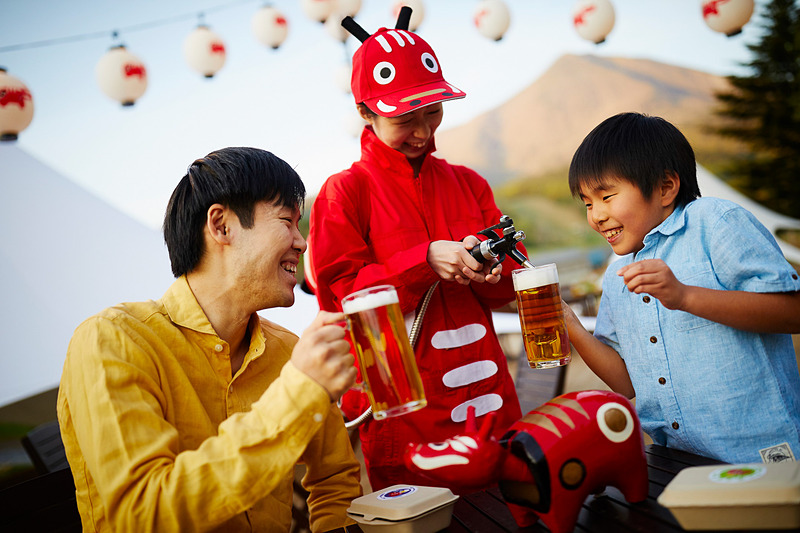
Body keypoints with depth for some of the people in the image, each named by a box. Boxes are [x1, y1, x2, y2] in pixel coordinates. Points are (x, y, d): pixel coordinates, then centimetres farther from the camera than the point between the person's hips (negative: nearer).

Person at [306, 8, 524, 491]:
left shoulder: (468, 184, 12)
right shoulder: (344, 192, -2)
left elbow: (509, 285, 12)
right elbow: (341, 296, -9)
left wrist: (486, 268, -12)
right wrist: (426, 260, -18)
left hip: (485, 397, 5)